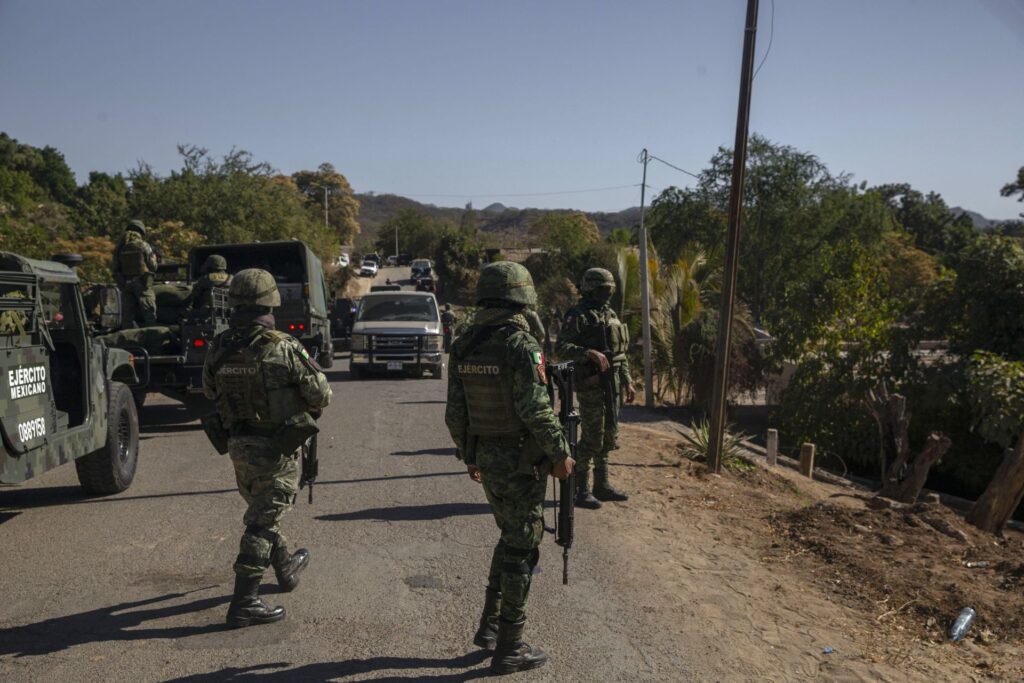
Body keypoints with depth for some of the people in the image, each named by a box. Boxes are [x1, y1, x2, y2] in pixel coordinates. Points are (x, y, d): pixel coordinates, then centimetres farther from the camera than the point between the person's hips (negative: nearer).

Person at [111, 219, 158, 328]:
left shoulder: (119, 247, 4)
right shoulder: (144, 245, -8)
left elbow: (113, 269, 6)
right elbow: (153, 266, -6)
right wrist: (154, 257, 14)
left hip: (125, 285, 4)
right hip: (142, 283, -4)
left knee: (127, 314, 9)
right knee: (149, 313, 2)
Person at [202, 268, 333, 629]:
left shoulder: (218, 347, -4)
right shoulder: (282, 348, -20)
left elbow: (210, 392, 11)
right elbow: (320, 395, -13)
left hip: (239, 446, 6)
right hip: (276, 449, -6)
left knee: (262, 510, 24)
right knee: (262, 522, 0)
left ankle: (286, 567, 44)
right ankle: (244, 602, 3)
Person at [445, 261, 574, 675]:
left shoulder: (464, 346, 3)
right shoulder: (522, 345, -19)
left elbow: (455, 410, 7)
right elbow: (535, 410, -23)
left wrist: (468, 455, 19)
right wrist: (560, 454, -11)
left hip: (485, 457, 7)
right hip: (521, 463, -7)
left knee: (510, 538, 24)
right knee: (521, 550, 5)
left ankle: (490, 625, 29)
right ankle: (509, 648, 14)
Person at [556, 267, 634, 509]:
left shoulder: (610, 315, 15)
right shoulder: (578, 316, -10)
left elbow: (621, 352, 19)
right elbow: (562, 348, -19)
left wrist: (627, 382, 16)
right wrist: (590, 353, -31)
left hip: (612, 383, 8)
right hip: (591, 384, -8)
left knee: (608, 437, 13)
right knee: (591, 438, -5)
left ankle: (602, 485, 24)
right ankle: (581, 490, 5)